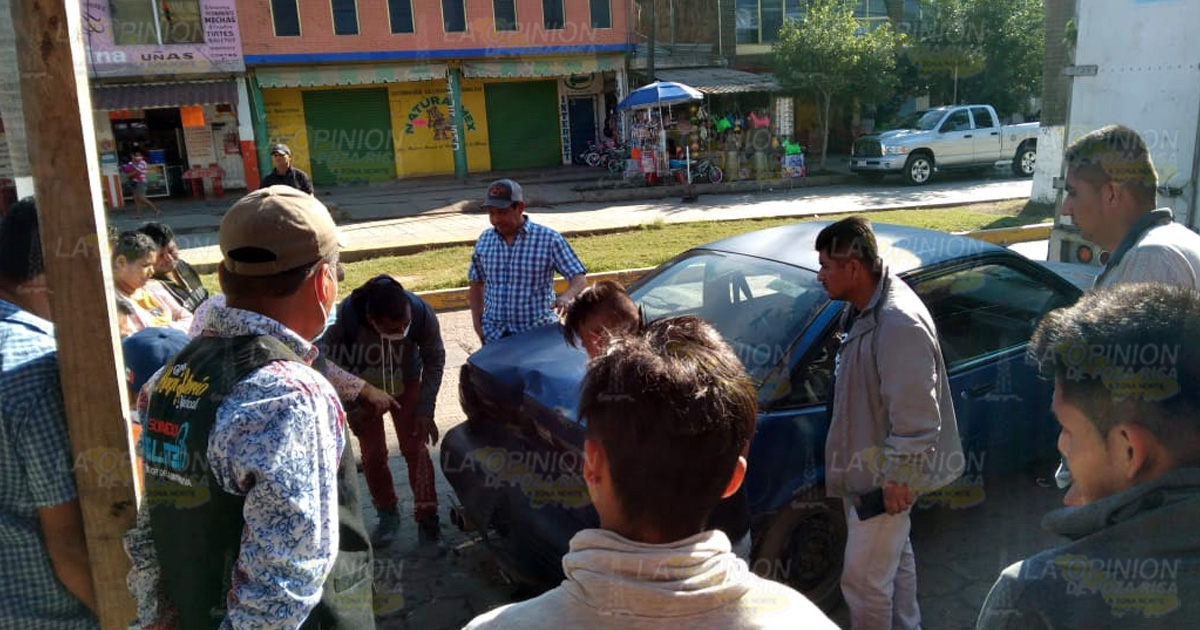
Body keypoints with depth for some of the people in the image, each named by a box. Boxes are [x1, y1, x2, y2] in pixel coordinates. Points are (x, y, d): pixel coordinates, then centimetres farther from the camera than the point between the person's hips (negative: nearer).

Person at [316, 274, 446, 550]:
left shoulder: (422, 313, -32)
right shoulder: (346, 316, -36)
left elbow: (435, 359, -14)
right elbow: (325, 360, -18)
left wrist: (425, 410, -15)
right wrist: (351, 406, -18)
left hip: (406, 385, 0)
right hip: (363, 388, 0)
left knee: (415, 449, -4)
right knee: (372, 454, 3)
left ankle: (427, 520, 6)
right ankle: (387, 515, 24)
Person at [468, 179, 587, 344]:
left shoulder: (549, 239, -8)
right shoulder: (484, 240, 4)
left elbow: (579, 278, -9)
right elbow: (477, 283, 16)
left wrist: (566, 297, -30)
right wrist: (477, 321, 6)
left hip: (538, 334, -3)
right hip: (493, 335, 3)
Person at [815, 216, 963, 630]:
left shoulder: (899, 323, -30)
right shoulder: (866, 308, 2)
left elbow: (915, 417, -29)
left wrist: (898, 479, -22)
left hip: (882, 478, -10)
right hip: (865, 468, 10)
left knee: (863, 579, 2)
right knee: (895, 558, 26)